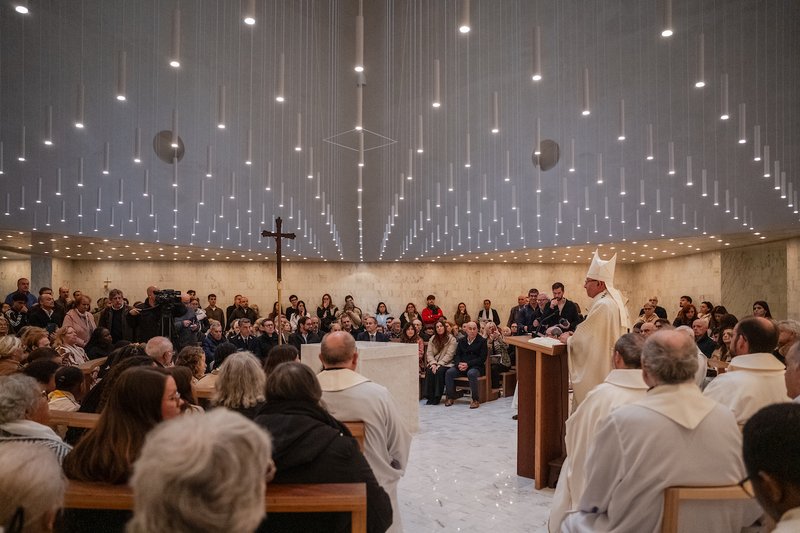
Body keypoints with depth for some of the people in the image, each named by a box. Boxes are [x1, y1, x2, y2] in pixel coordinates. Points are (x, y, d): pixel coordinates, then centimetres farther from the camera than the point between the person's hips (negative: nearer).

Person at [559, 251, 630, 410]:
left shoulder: (602, 305, -22)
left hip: (596, 370, -10)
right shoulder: (614, 301, 9)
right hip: (608, 366, 10)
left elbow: (583, 338, -17)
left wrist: (568, 339, 0)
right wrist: (575, 335, 10)